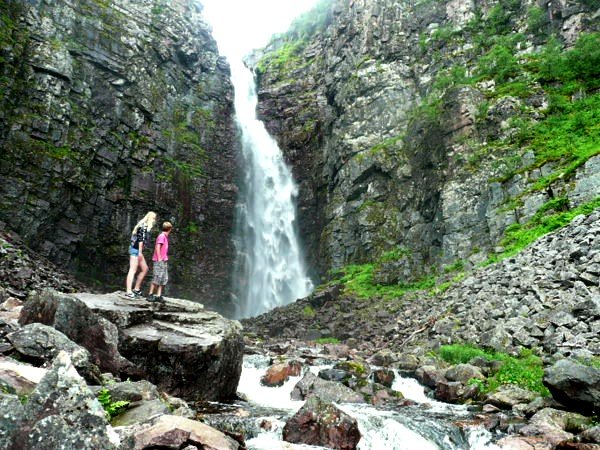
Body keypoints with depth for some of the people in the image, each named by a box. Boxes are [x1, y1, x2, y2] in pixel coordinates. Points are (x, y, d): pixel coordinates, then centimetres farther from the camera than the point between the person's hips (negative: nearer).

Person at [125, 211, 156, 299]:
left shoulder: (146, 226, 18)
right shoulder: (144, 226, -11)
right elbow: (141, 239, -18)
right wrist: (140, 252, -21)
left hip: (137, 250, 10)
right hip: (135, 249, -10)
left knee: (145, 269, 12)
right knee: (133, 270, -12)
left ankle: (136, 289, 15)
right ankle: (128, 291, -14)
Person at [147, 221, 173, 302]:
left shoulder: (165, 237, 18)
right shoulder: (161, 236, -10)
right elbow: (157, 247, -16)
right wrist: (159, 259, -19)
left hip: (163, 261, 9)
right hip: (159, 261, -9)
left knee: (164, 279, 5)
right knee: (157, 278, -8)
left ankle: (158, 296, 4)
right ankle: (150, 295, 0)